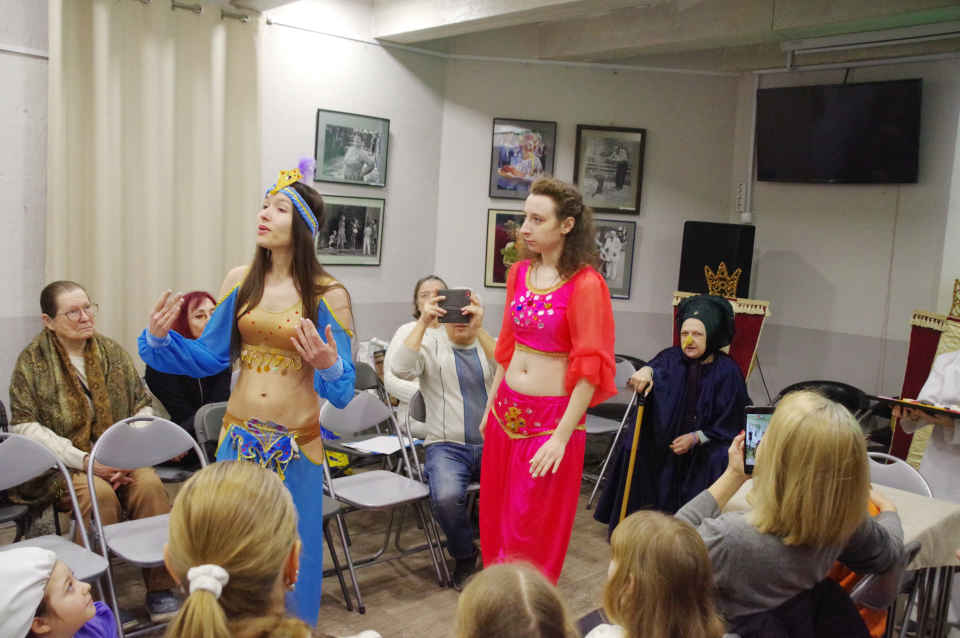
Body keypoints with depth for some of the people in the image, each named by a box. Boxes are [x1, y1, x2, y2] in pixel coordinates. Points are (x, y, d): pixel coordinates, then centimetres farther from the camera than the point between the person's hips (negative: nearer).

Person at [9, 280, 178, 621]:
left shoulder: (113, 352, 9)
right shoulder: (31, 361, -1)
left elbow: (144, 406, 12)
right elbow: (24, 426, -7)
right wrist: (85, 460, -16)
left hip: (118, 460, 3)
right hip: (60, 466, -3)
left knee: (149, 484, -27)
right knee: (99, 493, -33)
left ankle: (160, 591, -17)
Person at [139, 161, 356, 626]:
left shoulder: (328, 295, -9)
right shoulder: (241, 282, 1)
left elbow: (344, 387, -8)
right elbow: (209, 358, 6)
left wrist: (329, 367, -29)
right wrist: (161, 340, -9)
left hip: (296, 444, -3)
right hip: (239, 437, 3)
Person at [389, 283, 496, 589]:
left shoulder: (491, 345, 11)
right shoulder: (431, 344, 7)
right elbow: (401, 368, -14)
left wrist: (479, 329, -23)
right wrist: (423, 322, -17)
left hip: (493, 445, 2)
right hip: (447, 446, -1)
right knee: (446, 496, -31)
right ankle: (464, 556, 1)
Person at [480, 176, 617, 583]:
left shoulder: (586, 285, -15)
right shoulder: (520, 273, 6)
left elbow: (589, 371, -17)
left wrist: (561, 437, -19)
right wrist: (491, 406, 15)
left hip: (552, 418, -6)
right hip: (507, 410, 7)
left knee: (534, 534, 6)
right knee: (495, 519, 17)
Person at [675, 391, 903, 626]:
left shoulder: (727, 538, -40)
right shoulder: (845, 521, -25)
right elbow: (890, 550, -1)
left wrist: (734, 475, -11)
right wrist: (888, 509, 20)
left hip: (736, 628, -5)